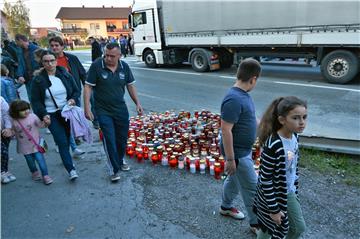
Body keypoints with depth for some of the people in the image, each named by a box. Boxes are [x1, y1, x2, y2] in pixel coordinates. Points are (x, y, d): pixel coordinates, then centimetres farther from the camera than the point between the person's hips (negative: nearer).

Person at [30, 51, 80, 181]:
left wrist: (73, 99, -11)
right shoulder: (38, 80, -4)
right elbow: (36, 101, -2)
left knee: (68, 138, 12)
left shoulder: (66, 75, 1)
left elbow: (76, 91, 10)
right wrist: (43, 114, -15)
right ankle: (71, 169, -5)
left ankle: (65, 158, 38)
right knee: (62, 142, -10)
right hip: (52, 116, -2)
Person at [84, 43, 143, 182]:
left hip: (121, 109, 4)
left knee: (122, 138, 14)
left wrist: (137, 103, 8)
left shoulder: (124, 67, -2)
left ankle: (120, 161, 38)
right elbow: (88, 87, -12)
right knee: (110, 139, -5)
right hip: (103, 111, -4)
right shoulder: (96, 66, -13)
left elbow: (130, 85, 9)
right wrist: (87, 108, -17)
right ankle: (114, 169, 9)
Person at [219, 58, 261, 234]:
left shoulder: (242, 94, 3)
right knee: (252, 188, 5)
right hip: (238, 153, -9)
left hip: (243, 150, 9)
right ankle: (255, 223, 25)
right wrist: (230, 159, -24)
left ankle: (226, 207, 46)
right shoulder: (234, 99, -29)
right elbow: (226, 131, -28)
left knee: (234, 180, 25)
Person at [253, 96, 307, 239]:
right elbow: (265, 179, -25)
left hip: (289, 193, 8)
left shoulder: (294, 136, -6)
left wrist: (294, 188, 16)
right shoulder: (273, 146, -32)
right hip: (273, 196, -8)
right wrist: (273, 209, -19)